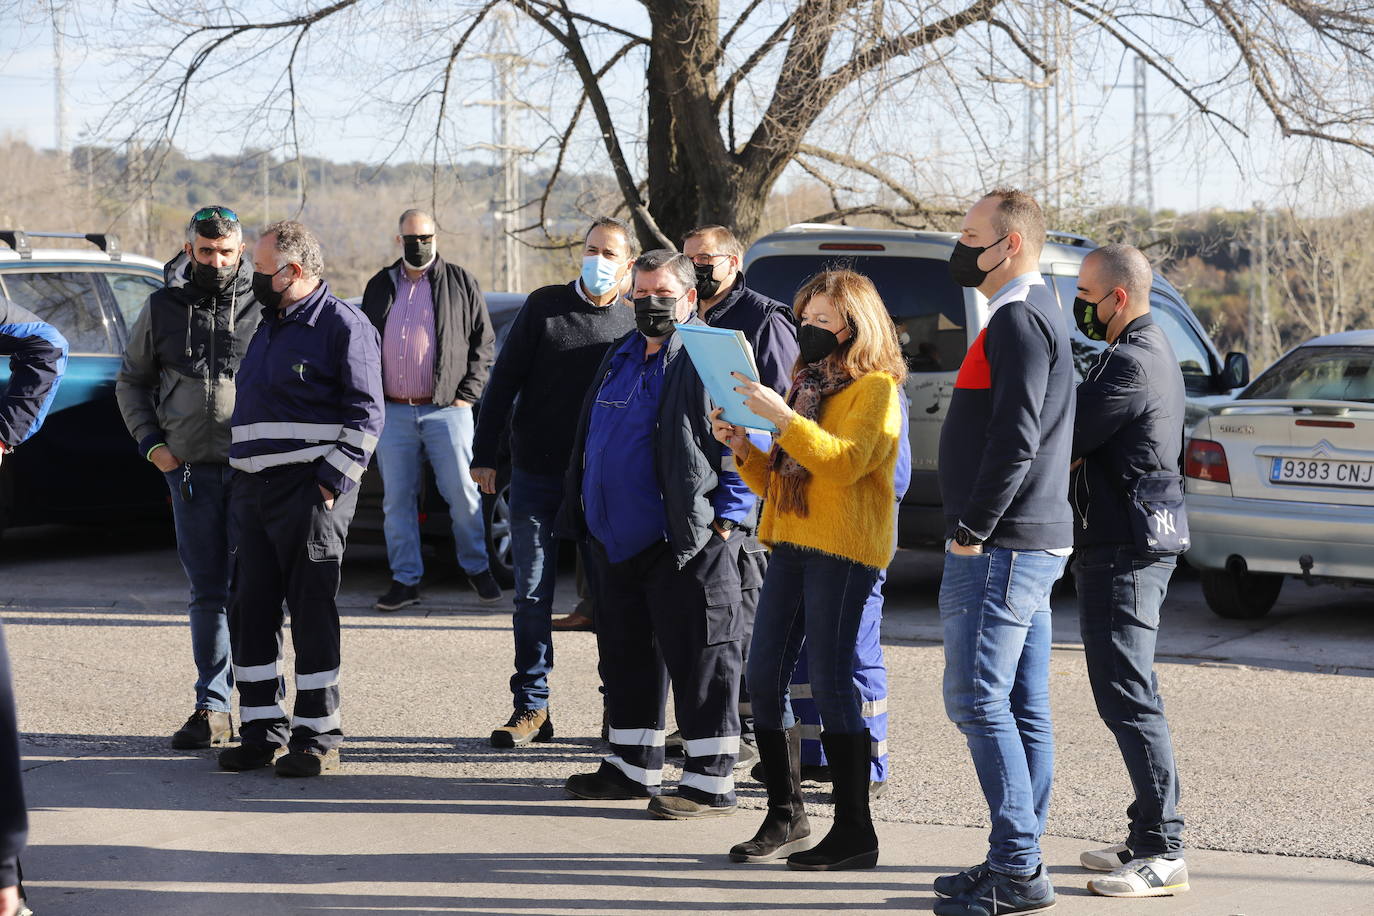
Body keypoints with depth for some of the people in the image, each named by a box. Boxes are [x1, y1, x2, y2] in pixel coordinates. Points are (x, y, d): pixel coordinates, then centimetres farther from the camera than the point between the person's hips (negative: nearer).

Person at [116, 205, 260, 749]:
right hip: (190, 468, 2)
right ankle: (212, 707, 10)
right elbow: (131, 381, 18)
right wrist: (151, 443, 6)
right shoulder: (163, 308, 8)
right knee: (207, 591, 5)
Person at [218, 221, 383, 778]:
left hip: (309, 491, -8)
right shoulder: (269, 325, 20)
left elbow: (365, 417, -10)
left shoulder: (343, 325, -6)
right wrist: (242, 476, 17)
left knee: (312, 612, -4)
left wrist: (330, 482, -16)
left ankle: (318, 736, 2)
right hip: (251, 490, 8)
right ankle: (261, 730, 16)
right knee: (250, 611, 7)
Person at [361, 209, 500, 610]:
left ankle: (477, 568, 14)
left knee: (463, 494, -3)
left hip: (445, 409, -3)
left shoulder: (460, 283, 4)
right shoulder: (380, 287, 13)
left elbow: (483, 341, 4)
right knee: (396, 500, 3)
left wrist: (467, 394, -4)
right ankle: (405, 580, 11)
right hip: (393, 412, 3)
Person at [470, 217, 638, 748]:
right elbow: (505, 380, 2)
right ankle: (531, 708, 8)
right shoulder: (546, 306, 1)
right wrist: (484, 453, -1)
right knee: (532, 595, 1)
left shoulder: (634, 325, 3)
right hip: (537, 476, 0)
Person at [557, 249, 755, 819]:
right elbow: (591, 440, 25)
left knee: (698, 662, -4)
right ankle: (633, 768, 27)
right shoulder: (622, 357, 16)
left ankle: (710, 783, 1)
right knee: (627, 656, 16)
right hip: (617, 538, 8)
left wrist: (727, 516, -16)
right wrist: (582, 508, 19)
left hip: (686, 542, -8)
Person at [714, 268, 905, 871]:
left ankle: (854, 831, -4)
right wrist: (742, 447, 5)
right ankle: (785, 817, 13)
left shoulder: (875, 388, -3)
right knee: (764, 678, 4)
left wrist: (783, 418, -24)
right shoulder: (808, 384, 22)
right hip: (791, 544, 8)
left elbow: (846, 462, -19)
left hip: (844, 549, -8)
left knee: (829, 681, -10)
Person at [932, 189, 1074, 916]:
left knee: (977, 699, -10)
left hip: (1001, 549, -10)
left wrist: (972, 529, -18)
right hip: (1029, 544, 10)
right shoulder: (1038, 314, 19)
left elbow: (1016, 438, -23)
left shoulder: (1019, 319, -14)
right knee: (1022, 708, 10)